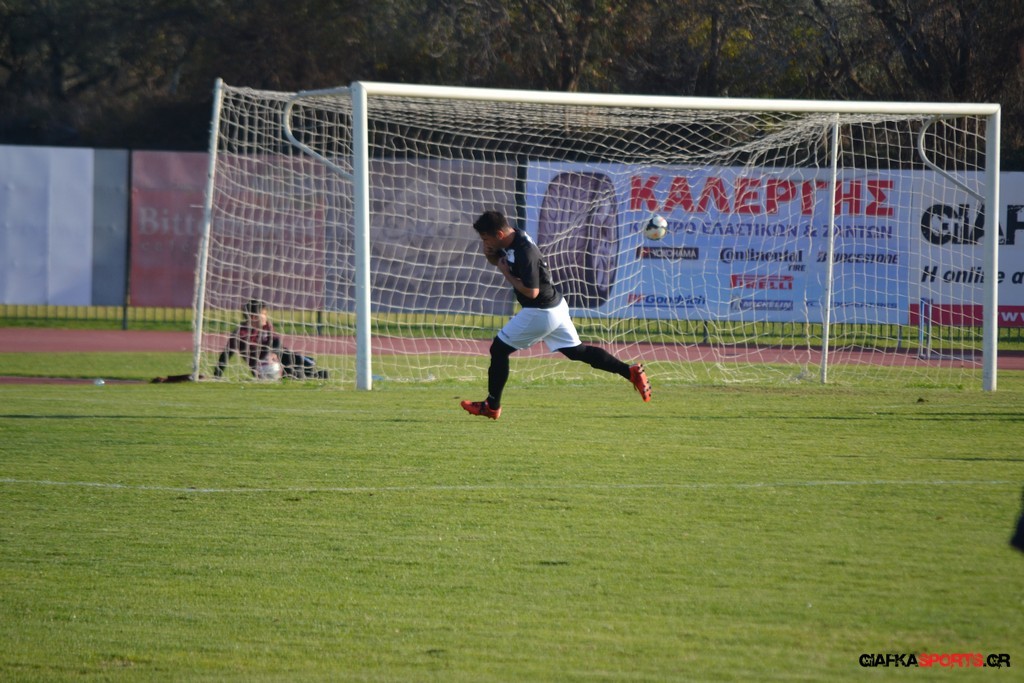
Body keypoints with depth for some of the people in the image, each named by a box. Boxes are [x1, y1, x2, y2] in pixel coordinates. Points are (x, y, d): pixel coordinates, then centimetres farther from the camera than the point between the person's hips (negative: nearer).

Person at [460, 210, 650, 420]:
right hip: (555, 307, 10)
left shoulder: (524, 252, -28)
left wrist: (507, 274, -18)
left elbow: (531, 291, -29)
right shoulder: (514, 238, 1)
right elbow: (496, 260, 19)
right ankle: (631, 372, 9)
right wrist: (489, 253, -4)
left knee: (499, 349, 1)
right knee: (576, 351, 15)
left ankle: (492, 406, 9)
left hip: (540, 313, -10)